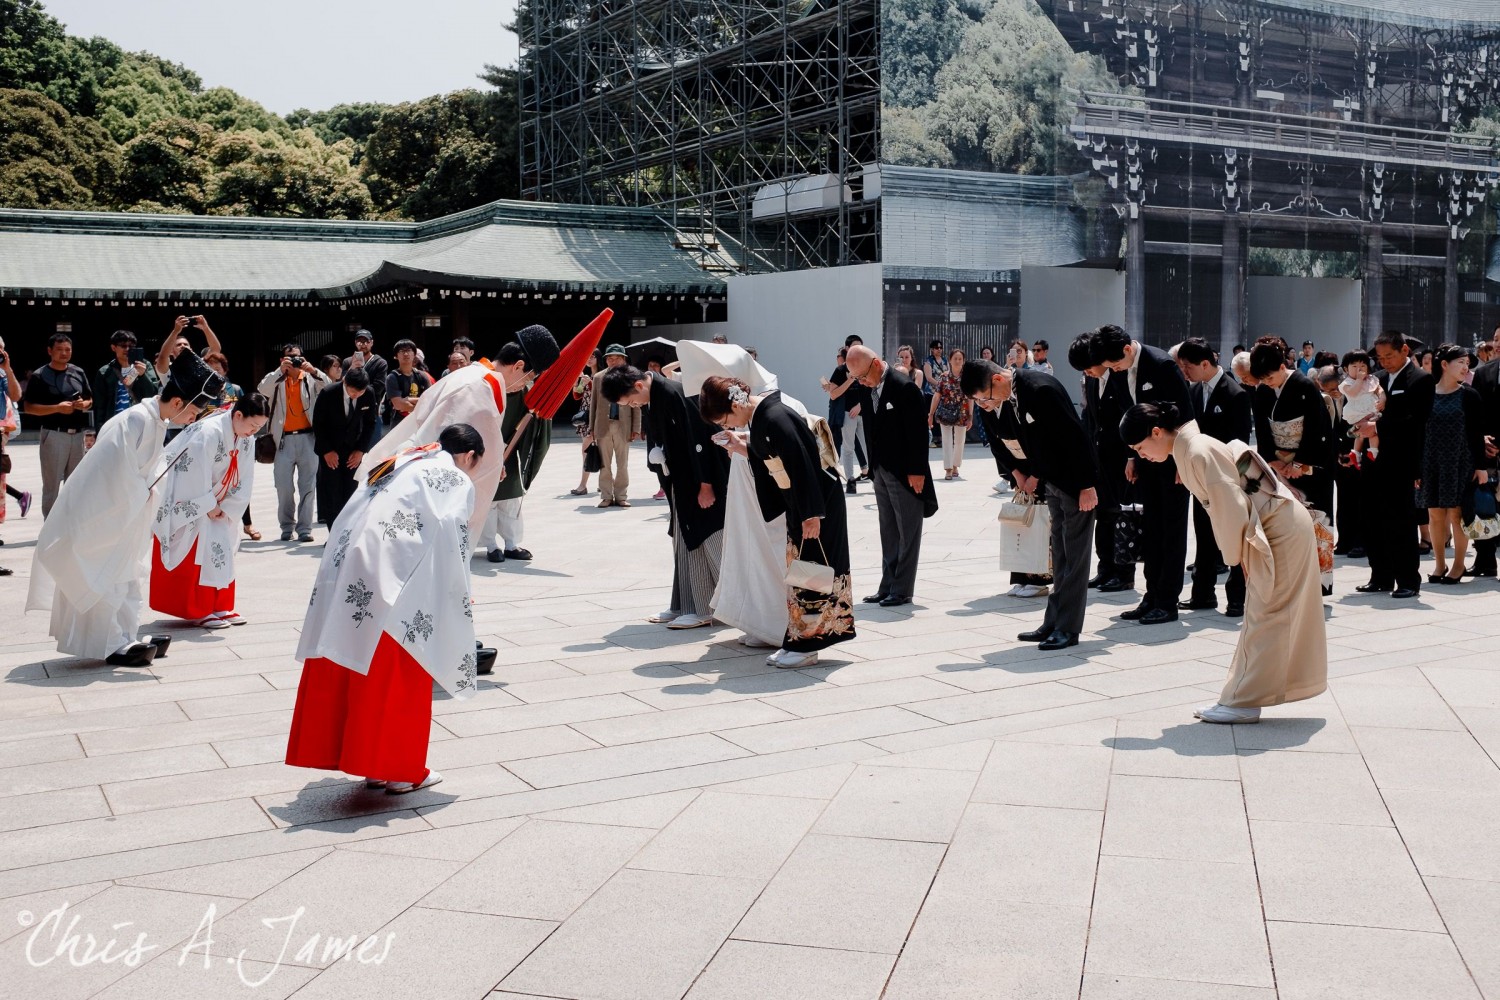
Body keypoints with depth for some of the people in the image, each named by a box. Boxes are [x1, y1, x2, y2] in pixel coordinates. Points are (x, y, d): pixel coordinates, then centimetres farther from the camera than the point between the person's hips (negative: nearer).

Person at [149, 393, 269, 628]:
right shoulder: (209, 432, -28)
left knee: (223, 549, 6)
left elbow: (244, 481, 1)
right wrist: (209, 506, -17)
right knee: (201, 550, -11)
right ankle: (200, 611, -3)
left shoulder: (247, 440, -4)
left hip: (211, 502, 8)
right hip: (187, 501, -8)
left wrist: (226, 508, -6)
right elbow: (195, 474, -26)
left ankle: (221, 607, 14)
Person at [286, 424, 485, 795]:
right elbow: (450, 546, -3)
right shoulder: (458, 481, 7)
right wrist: (461, 599, 9)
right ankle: (401, 770, 14)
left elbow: (346, 522, 19)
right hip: (394, 581, -7)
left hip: (345, 573, 7)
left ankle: (371, 763, 23)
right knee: (399, 677, 5)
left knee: (348, 673, 12)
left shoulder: (399, 465, 26)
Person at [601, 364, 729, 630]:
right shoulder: (653, 399, 6)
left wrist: (705, 484, -20)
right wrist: (669, 484, 16)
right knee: (686, 544, 12)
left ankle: (705, 609, 4)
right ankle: (688, 606, 18)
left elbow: (698, 439, -22)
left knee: (708, 542, -2)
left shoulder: (674, 394, -22)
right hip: (682, 484, 9)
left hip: (702, 482, -9)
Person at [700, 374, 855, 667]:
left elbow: (801, 464, -27)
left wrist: (811, 514, -24)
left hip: (818, 501, -10)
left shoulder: (775, 418, -25)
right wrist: (745, 449, 3)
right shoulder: (759, 416, 4)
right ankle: (797, 642, 22)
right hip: (799, 503, 10)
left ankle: (806, 646, 6)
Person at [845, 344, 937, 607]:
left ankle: (902, 590, 5)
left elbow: (918, 431, -17)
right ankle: (888, 586, 19)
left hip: (905, 473, -8)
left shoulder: (904, 388, -16)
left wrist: (916, 471, -18)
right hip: (881, 470, 8)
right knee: (888, 532, 13)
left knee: (908, 532, 2)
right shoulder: (869, 389, 7)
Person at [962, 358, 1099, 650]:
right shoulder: (997, 405, -2)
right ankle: (1054, 622, 17)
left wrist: (1087, 485, -22)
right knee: (1060, 555, 12)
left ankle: (1068, 628, 0)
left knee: (1074, 555, -3)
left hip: (1076, 483, -8)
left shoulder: (1040, 389, -27)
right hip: (1051, 482, 8)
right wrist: (1022, 475, 5)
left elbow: (1076, 437, -25)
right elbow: (1006, 442, 16)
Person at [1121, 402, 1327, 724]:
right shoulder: (1186, 450, 7)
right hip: (1277, 529, 10)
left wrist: (1233, 554, -10)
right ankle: (1242, 696, 17)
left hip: (1282, 531, -10)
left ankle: (1244, 701, -1)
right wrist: (1235, 551, 7)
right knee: (1261, 616, 12)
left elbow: (1230, 506, -23)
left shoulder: (1198, 452, -21)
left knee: (1264, 618, -5)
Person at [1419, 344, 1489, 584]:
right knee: (1435, 515, 7)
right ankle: (1439, 564, 19)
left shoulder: (1469, 395, -1)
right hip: (1432, 463, 2)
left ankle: (1458, 565, 12)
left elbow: (1478, 433, -1)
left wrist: (1481, 466, -6)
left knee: (1456, 515, 0)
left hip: (1460, 463, -2)